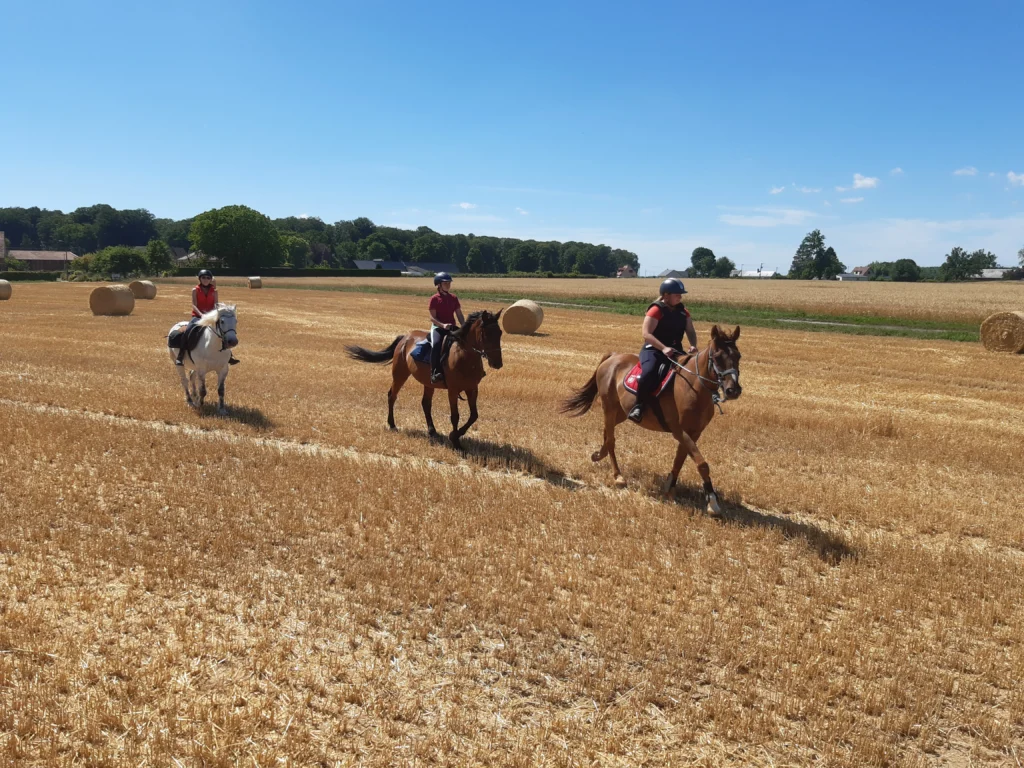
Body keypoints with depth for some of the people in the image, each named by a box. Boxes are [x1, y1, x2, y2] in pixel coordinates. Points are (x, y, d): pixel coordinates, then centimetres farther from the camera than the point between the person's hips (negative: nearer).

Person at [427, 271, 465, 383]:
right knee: (436, 344, -34)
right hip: (438, 327, -5)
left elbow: (459, 315, 11)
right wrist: (443, 325, -24)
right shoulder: (434, 299, -3)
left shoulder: (454, 298, 11)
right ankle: (435, 372, -33)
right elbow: (432, 317, -7)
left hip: (452, 327, 5)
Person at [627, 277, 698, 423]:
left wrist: (693, 345, -13)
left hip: (675, 351, 7)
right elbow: (646, 334, -18)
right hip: (653, 350, -7)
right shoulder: (656, 311, -10)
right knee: (648, 373, -35)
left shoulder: (682, 312, 10)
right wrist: (663, 348, -30)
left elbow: (690, 331, 10)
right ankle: (639, 407, -20)